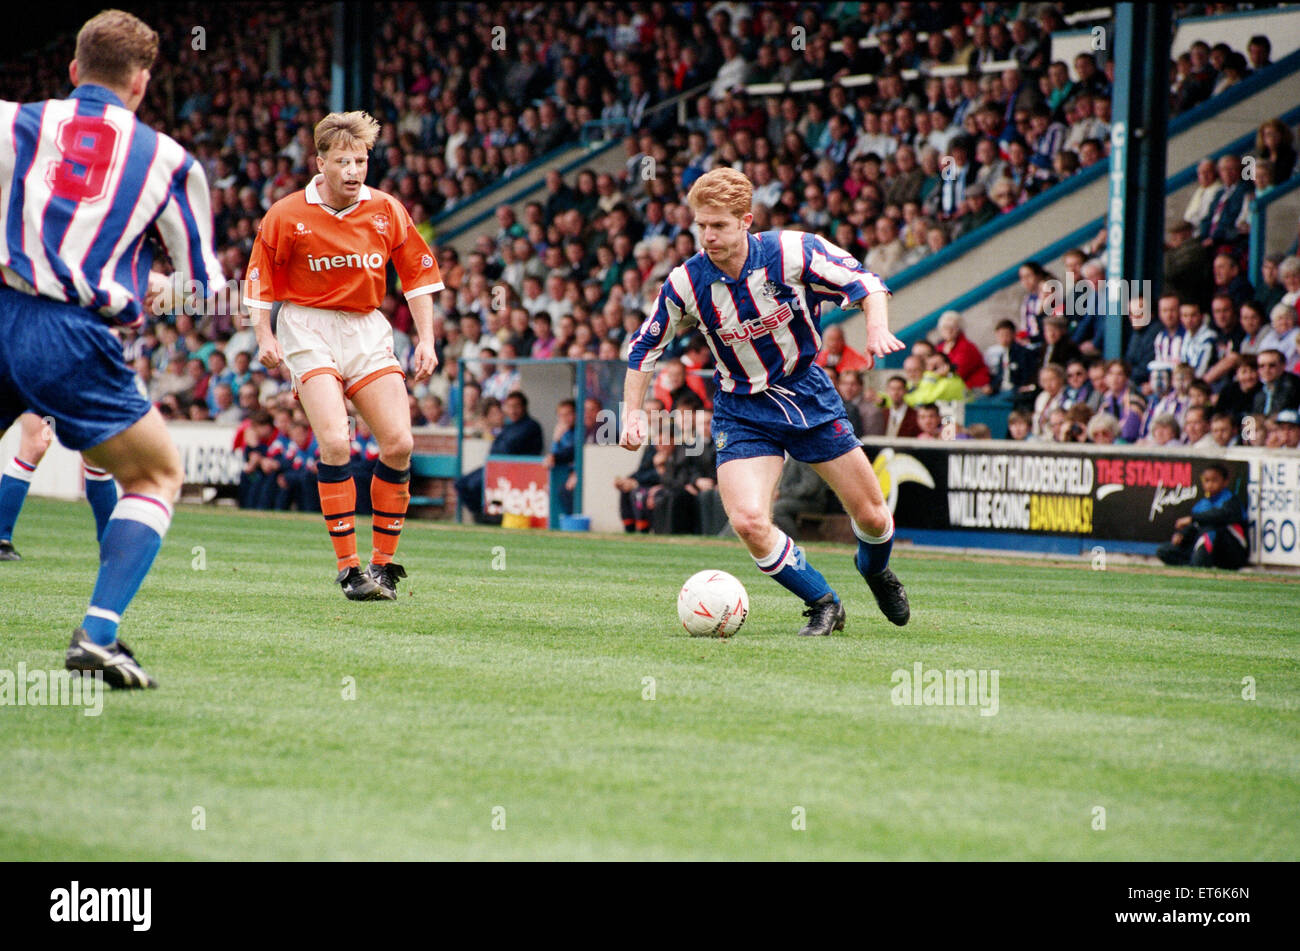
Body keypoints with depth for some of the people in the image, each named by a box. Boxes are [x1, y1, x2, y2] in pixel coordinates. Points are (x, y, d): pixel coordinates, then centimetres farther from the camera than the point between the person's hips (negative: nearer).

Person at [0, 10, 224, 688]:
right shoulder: (169, 161, 12)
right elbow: (206, 286, 16)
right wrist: (155, 290, 37)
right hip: (71, 339, -2)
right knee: (158, 475, 16)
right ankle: (97, 634, -2)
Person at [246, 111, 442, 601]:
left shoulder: (387, 211, 0)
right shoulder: (288, 215, -8)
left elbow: (418, 271, 9)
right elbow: (261, 276, 2)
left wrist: (426, 340, 4)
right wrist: (265, 336, -8)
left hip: (367, 328, 4)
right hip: (309, 327, -4)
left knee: (398, 443, -7)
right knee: (335, 442, -20)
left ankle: (383, 562, 8)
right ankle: (349, 568, -13)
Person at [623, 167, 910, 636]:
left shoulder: (791, 252, -18)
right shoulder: (686, 282, -14)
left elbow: (865, 282, -9)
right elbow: (645, 348, 1)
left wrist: (878, 329, -28)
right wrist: (633, 415, -7)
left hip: (808, 393, 0)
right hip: (742, 412, 0)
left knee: (871, 517, 6)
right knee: (748, 522, -23)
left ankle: (875, 571, 45)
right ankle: (824, 604, 1)